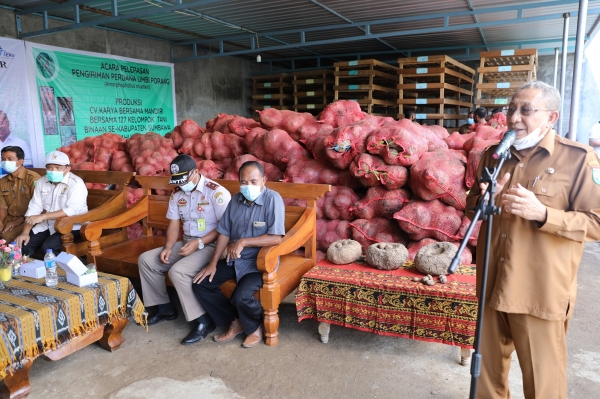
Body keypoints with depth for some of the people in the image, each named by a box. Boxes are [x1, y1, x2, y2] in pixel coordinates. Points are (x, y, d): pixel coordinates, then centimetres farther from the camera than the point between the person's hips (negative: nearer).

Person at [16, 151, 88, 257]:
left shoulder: (76, 183, -15)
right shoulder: (41, 182, 6)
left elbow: (73, 210, -26)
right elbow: (34, 207, 4)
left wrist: (42, 217, -26)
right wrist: (25, 232, -7)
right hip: (47, 225, 7)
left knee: (48, 247, -27)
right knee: (22, 245, -6)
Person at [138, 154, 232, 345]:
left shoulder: (216, 192, -16)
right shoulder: (177, 194, 7)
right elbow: (173, 225, 8)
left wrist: (199, 243, -24)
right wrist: (168, 247, -10)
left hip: (210, 245, -8)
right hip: (186, 243, 8)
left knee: (177, 271, -30)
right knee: (145, 260, 1)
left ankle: (203, 321, -16)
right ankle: (165, 308, 14)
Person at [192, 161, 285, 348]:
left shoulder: (273, 199, -18)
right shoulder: (236, 200, 2)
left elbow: (276, 238, -24)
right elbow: (224, 232, 6)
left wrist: (243, 242, -24)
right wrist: (213, 263, 0)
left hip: (259, 261, -7)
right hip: (234, 259, 7)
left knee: (242, 296, -29)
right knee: (200, 283, -1)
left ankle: (255, 326, 6)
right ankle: (235, 321, 13)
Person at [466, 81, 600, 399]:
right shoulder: (494, 154, 8)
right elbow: (472, 205, 18)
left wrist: (542, 213, -23)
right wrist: (481, 201, -6)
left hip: (540, 292, -5)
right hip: (492, 285, 5)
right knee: (488, 370, 20)